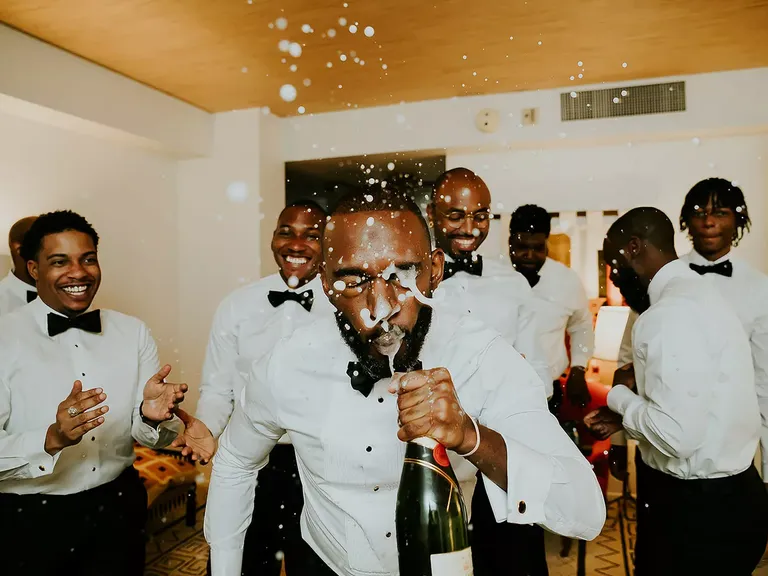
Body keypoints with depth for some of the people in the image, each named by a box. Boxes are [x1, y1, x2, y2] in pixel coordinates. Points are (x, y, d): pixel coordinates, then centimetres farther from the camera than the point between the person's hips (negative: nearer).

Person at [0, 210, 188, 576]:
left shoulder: (133, 332, -1)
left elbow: (155, 438, -2)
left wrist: (152, 416, -22)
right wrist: (52, 438, -32)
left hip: (119, 508, 3)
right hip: (31, 520, -2)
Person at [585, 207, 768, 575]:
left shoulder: (670, 313, -24)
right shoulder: (695, 292, 8)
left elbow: (676, 435, -27)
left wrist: (618, 398, -11)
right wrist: (626, 417, 9)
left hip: (697, 508, -9)